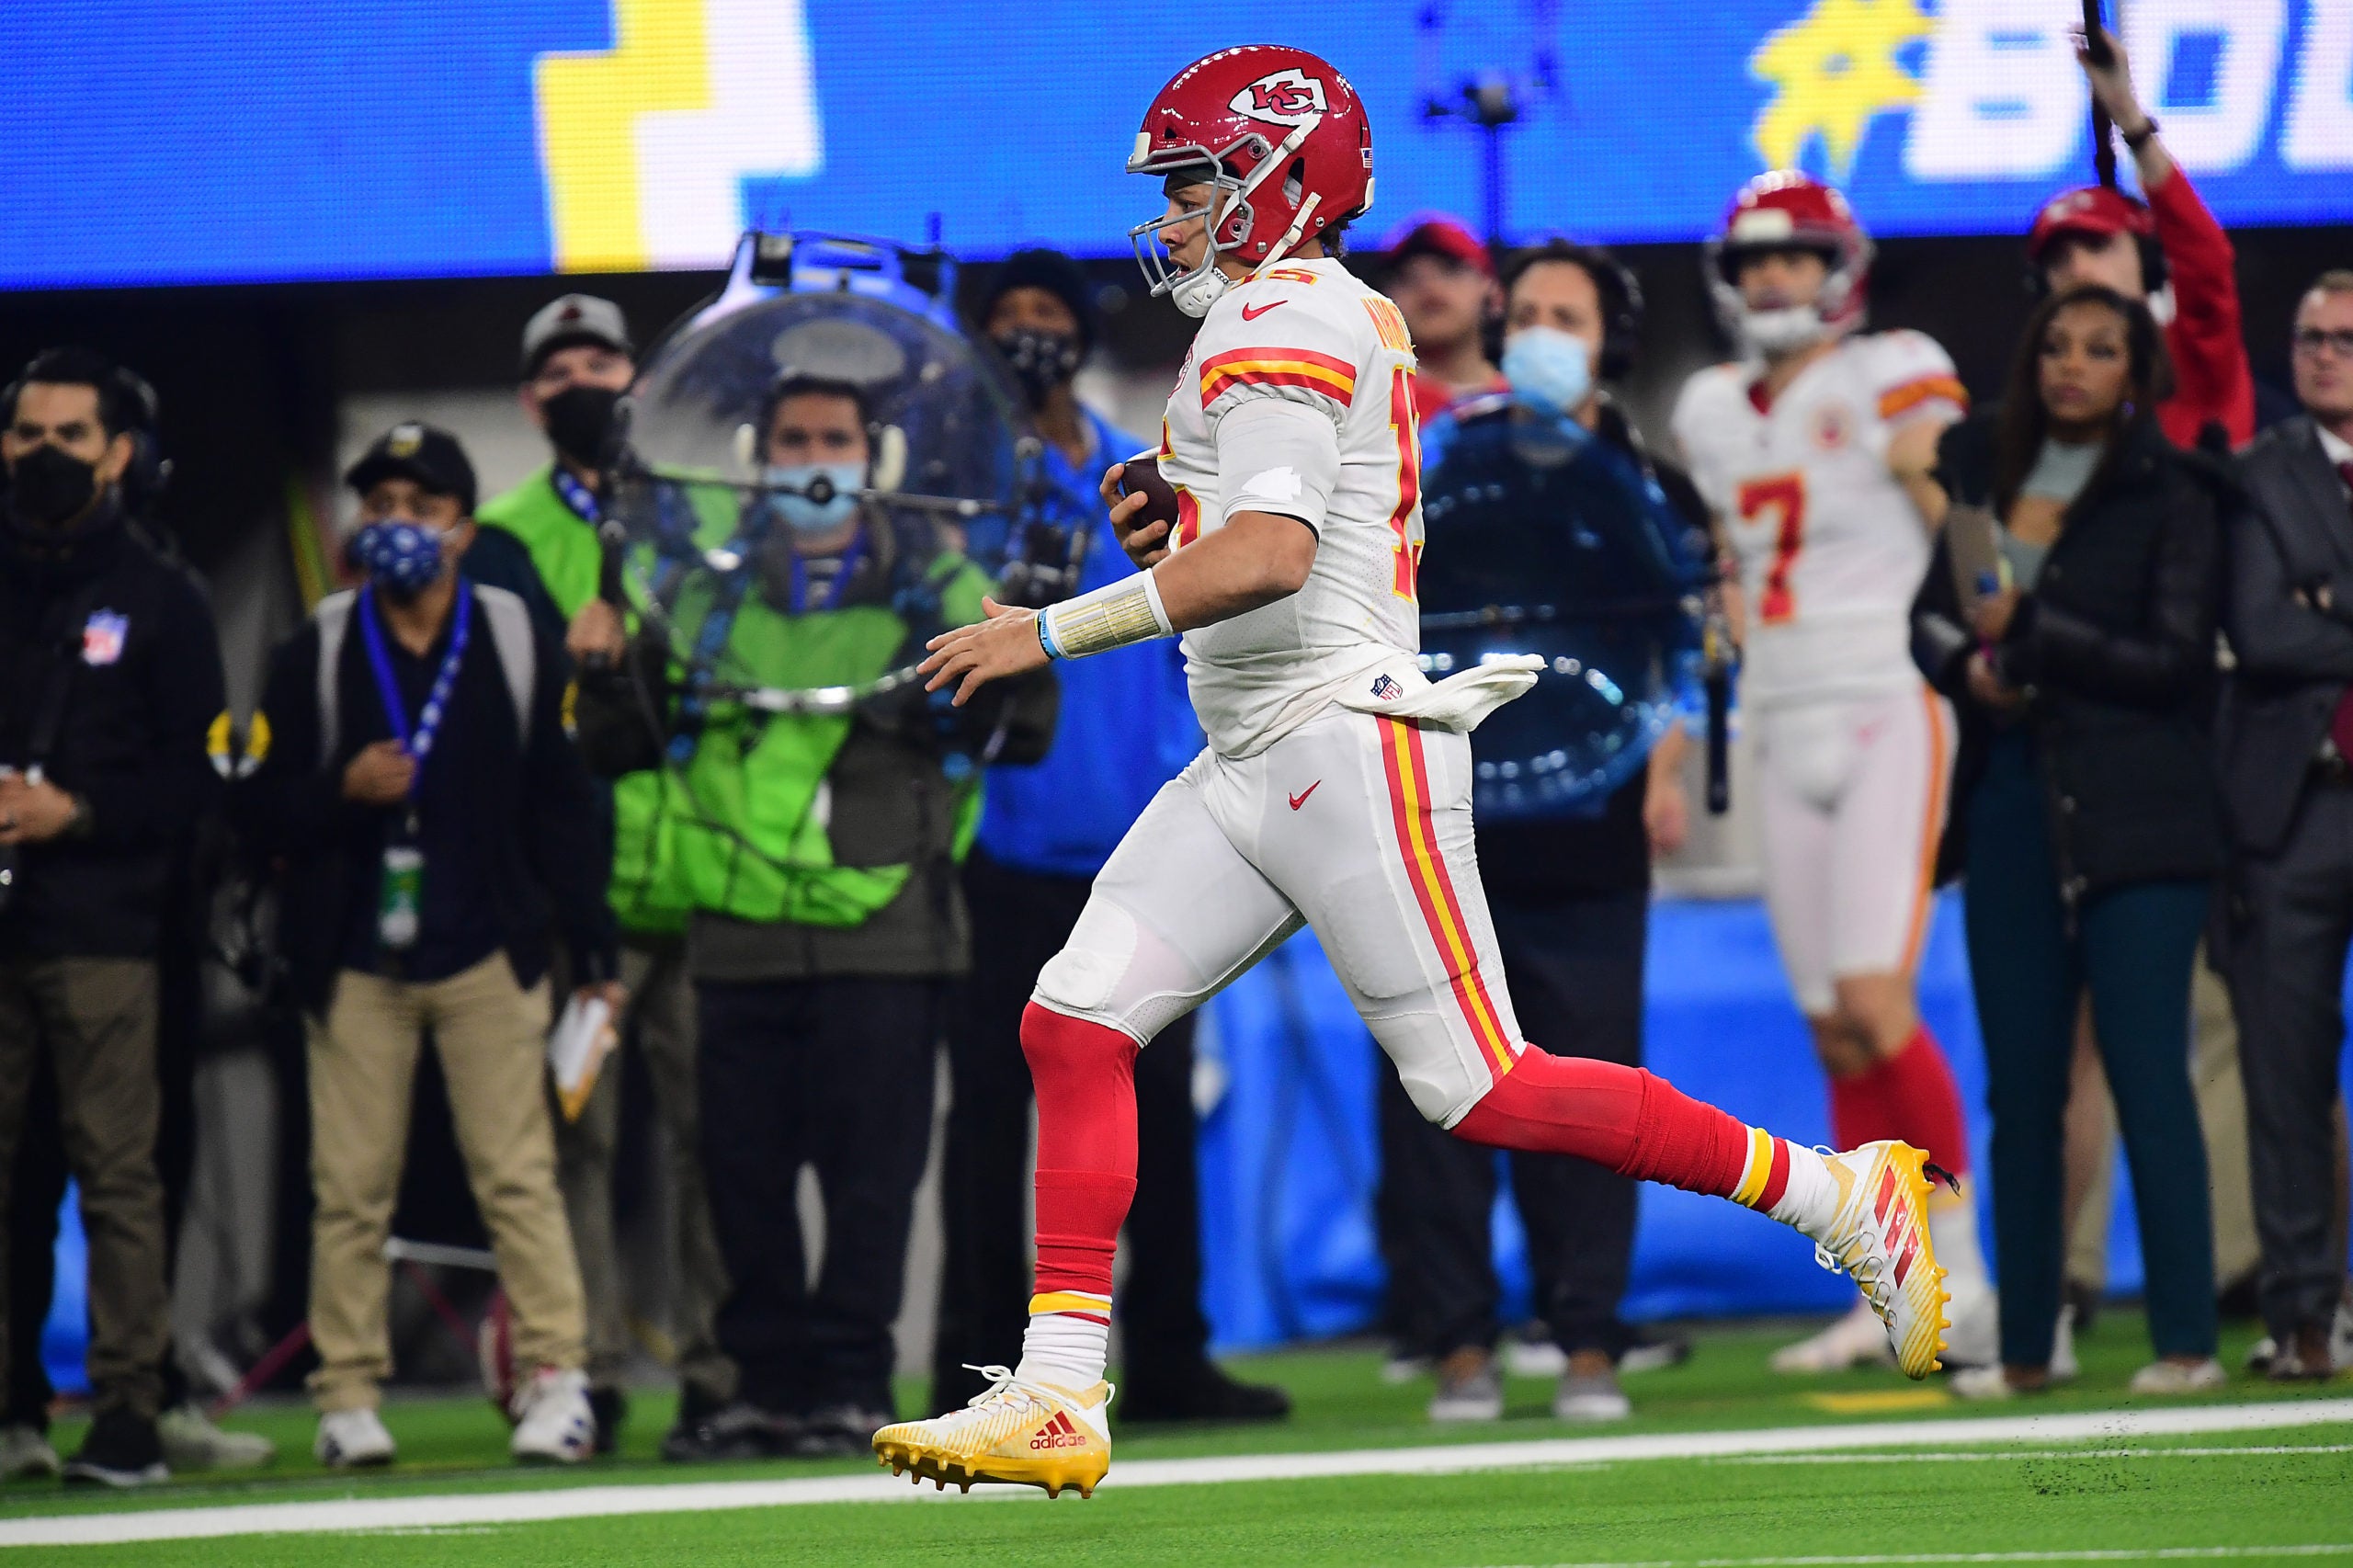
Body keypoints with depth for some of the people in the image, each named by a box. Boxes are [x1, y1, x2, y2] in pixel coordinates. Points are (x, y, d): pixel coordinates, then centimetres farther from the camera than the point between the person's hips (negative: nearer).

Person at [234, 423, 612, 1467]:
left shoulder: (520, 647, 5)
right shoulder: (313, 657, 5)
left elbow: (562, 808, 7)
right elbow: (257, 812, 5)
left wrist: (593, 955, 5)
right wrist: (342, 791, -15)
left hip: (489, 957, -1)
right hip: (355, 966, 1)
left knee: (519, 1174, -7)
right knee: (351, 1184, 0)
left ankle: (554, 1379, -7)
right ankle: (347, 1398, 4)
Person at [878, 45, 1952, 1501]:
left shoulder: (1281, 320, -12)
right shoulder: (1346, 321, 20)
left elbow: (1270, 558, -27)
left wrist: (1056, 631, -23)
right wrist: (1174, 523, 12)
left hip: (1347, 742, -10)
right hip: (1250, 768, 10)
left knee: (1482, 1086, -9)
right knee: (1076, 1025, 0)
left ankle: (1843, 1195, 0)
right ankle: (1058, 1403, -2)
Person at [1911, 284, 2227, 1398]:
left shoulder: (2168, 498, -2)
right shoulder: (1991, 476, 13)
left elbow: (2173, 659, -8)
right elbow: (1931, 616, 17)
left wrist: (2029, 635, -11)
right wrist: (1970, 668, -4)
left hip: (2133, 817, -5)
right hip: (2012, 806, 5)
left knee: (2147, 1074, -9)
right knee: (2020, 1087, 5)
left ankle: (2186, 1338, -8)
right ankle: (2024, 1345, 9)